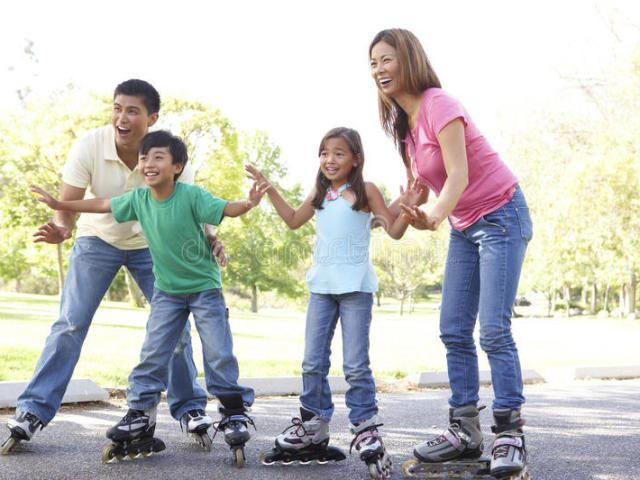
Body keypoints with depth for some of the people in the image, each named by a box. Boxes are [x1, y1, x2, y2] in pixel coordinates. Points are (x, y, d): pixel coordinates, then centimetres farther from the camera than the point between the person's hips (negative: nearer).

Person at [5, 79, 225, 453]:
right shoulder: (89, 147, -26)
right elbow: (67, 206, -23)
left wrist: (209, 237, -38)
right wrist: (61, 229, -46)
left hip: (151, 243, 1)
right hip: (98, 240, -1)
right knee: (70, 323, -8)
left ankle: (189, 406, 13)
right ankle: (35, 408, 2)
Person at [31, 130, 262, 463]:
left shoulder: (191, 195, -21)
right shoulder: (139, 199, -7)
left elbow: (225, 209, -26)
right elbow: (104, 205, 7)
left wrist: (248, 204, -49)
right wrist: (59, 205, 12)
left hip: (205, 287, -4)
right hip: (167, 290, 4)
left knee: (219, 353, -4)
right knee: (152, 353, 2)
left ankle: (235, 410, 12)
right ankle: (140, 414, 12)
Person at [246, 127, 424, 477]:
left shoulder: (364, 191, -2)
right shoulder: (320, 194, 13)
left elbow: (394, 231, -2)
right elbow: (294, 220, 26)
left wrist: (407, 208, -20)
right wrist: (269, 190, 21)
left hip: (355, 287, -5)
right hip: (322, 286, 5)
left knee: (356, 364, -6)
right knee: (312, 363, 6)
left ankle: (366, 431, 4)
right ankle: (312, 430, 17)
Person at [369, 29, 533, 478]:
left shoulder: (439, 105, -20)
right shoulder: (403, 122, 5)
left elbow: (459, 175, -29)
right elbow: (420, 183, 9)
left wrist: (434, 218, -44)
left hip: (501, 216, -8)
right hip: (464, 227, 9)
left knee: (494, 331, -14)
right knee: (454, 331, 4)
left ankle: (510, 435, -7)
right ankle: (465, 431, 10)